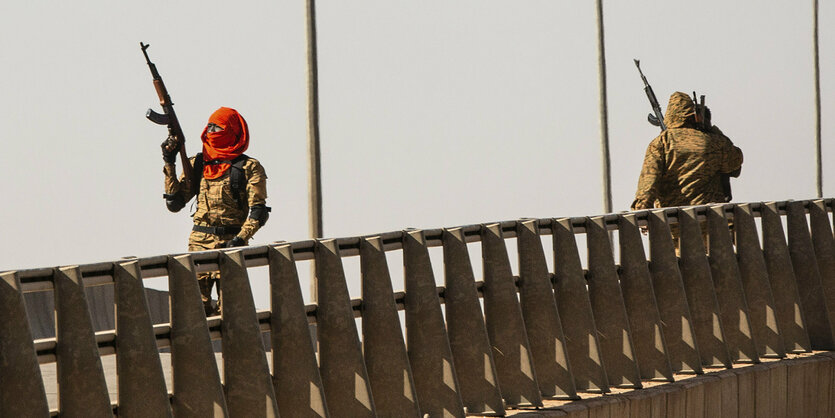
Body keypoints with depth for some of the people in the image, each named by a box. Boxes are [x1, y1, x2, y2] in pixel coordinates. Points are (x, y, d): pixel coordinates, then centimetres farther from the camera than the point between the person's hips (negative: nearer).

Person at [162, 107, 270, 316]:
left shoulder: (249, 168, 1)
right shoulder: (197, 164, 12)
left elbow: (258, 210, -4)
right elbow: (174, 203, 11)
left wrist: (240, 239, -17)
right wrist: (169, 164, 5)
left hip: (229, 244, -3)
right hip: (199, 242, 3)